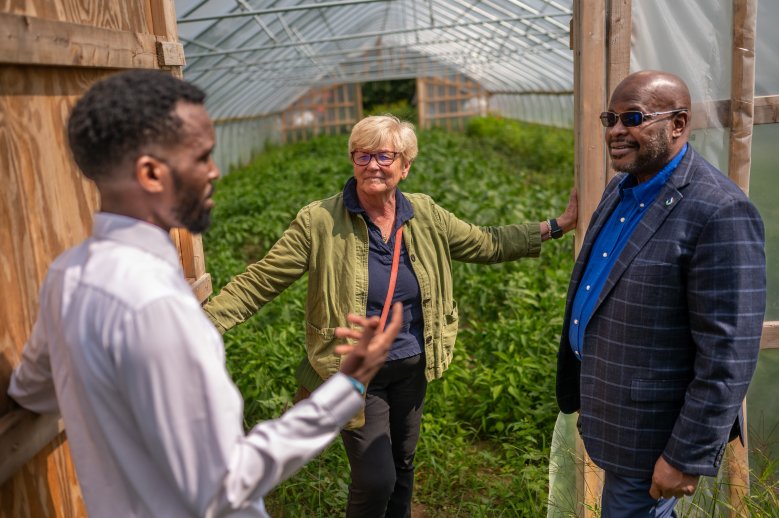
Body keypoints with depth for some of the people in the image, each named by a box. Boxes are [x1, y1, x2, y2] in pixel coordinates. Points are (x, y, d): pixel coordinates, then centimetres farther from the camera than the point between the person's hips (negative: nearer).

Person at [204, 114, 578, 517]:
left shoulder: (424, 215, -2)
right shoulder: (320, 221, -15)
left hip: (411, 367, 5)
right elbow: (258, 282, -15)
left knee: (402, 469, 20)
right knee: (376, 479, -2)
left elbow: (487, 244, 7)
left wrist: (557, 226, 4)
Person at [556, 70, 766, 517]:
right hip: (609, 409, 8)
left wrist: (687, 457, -19)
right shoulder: (622, 188, 4)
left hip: (653, 431, -7)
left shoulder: (720, 213, -23)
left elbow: (729, 355, -23)